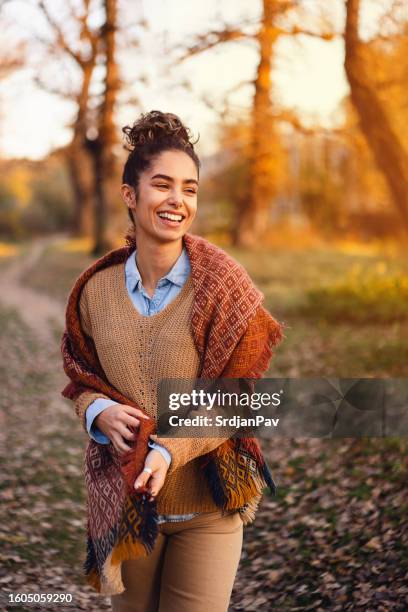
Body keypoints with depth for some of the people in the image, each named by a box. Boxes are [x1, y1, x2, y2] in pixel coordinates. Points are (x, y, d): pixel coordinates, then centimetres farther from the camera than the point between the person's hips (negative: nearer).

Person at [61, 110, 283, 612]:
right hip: (123, 501, 3)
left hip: (206, 508, -2)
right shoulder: (97, 289, -1)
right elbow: (80, 380, 10)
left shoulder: (222, 285, -10)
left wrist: (171, 450, -25)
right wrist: (100, 412, -13)